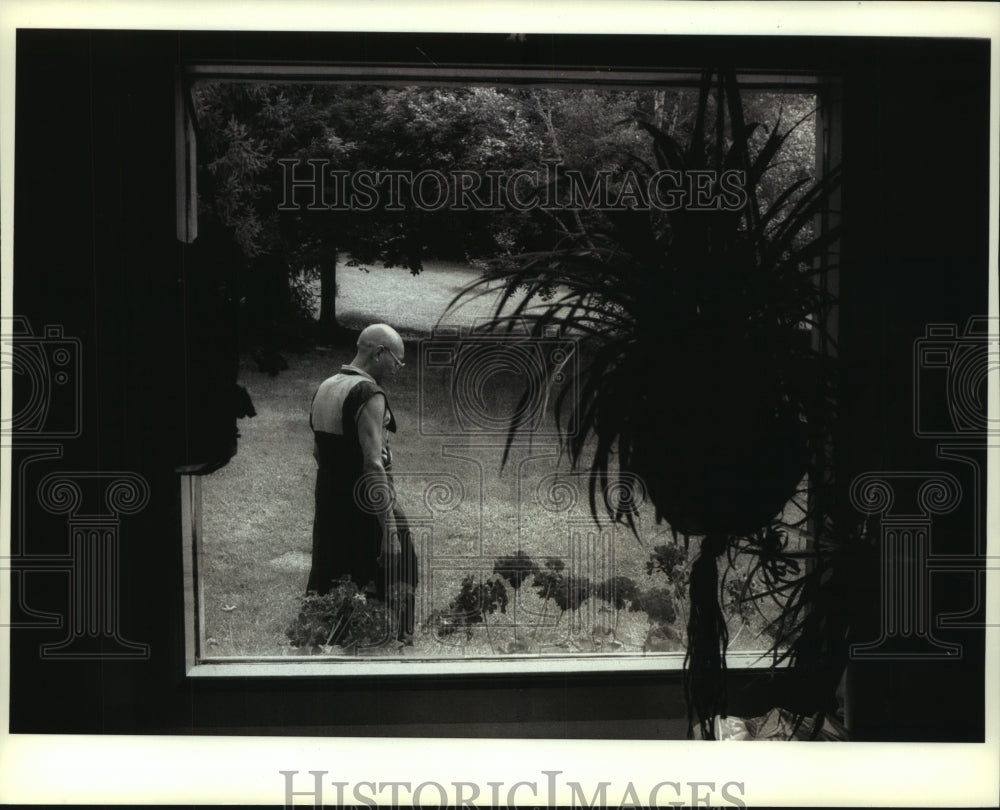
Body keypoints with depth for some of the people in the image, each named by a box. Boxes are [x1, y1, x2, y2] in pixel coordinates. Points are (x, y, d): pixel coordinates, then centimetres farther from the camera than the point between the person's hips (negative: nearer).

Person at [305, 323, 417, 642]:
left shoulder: (324, 388, 10)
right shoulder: (368, 394, -17)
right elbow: (373, 464, -24)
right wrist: (390, 527, -25)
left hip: (328, 504, 8)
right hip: (365, 508, -8)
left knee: (322, 584, 14)